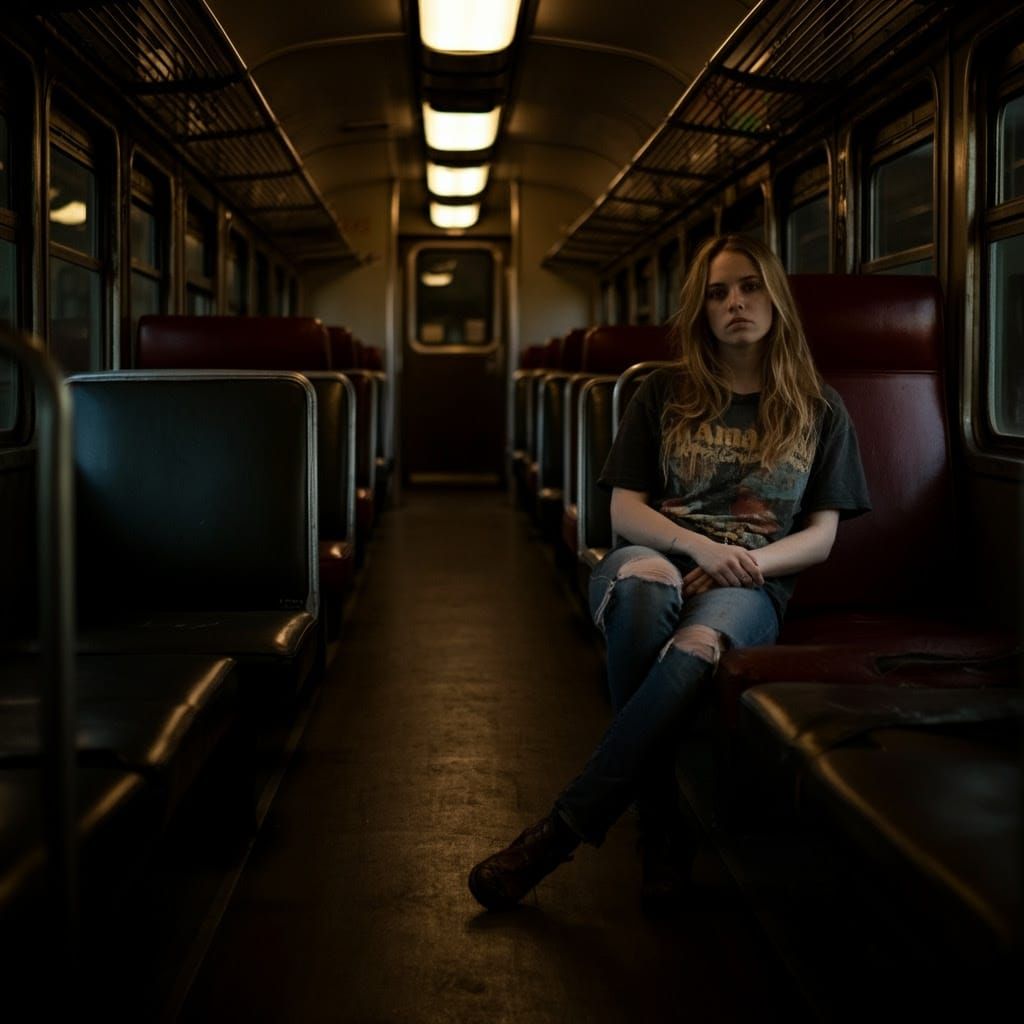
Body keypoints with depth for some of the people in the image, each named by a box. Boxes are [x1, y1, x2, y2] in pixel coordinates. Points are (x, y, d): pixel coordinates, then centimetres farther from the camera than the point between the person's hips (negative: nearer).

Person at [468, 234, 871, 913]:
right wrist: (699, 546, -11)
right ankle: (664, 830, -33)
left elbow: (821, 536, 11)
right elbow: (625, 509, 9)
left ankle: (563, 831, -36)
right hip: (659, 557, 1)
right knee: (642, 580, -40)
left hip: (752, 585, -1)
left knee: (698, 646, -40)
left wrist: (750, 562, -10)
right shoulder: (665, 394, 16)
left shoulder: (819, 410, 16)